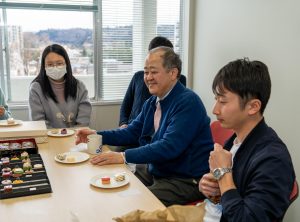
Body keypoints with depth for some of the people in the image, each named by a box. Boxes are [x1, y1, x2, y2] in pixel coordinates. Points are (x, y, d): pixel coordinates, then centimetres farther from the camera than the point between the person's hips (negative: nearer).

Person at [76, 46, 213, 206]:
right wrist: (97, 136, 1)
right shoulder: (151, 103, 9)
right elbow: (133, 132, 15)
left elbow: (169, 147, -28)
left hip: (186, 181, -8)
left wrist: (123, 157, -31)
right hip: (154, 172, 8)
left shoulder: (188, 102, -19)